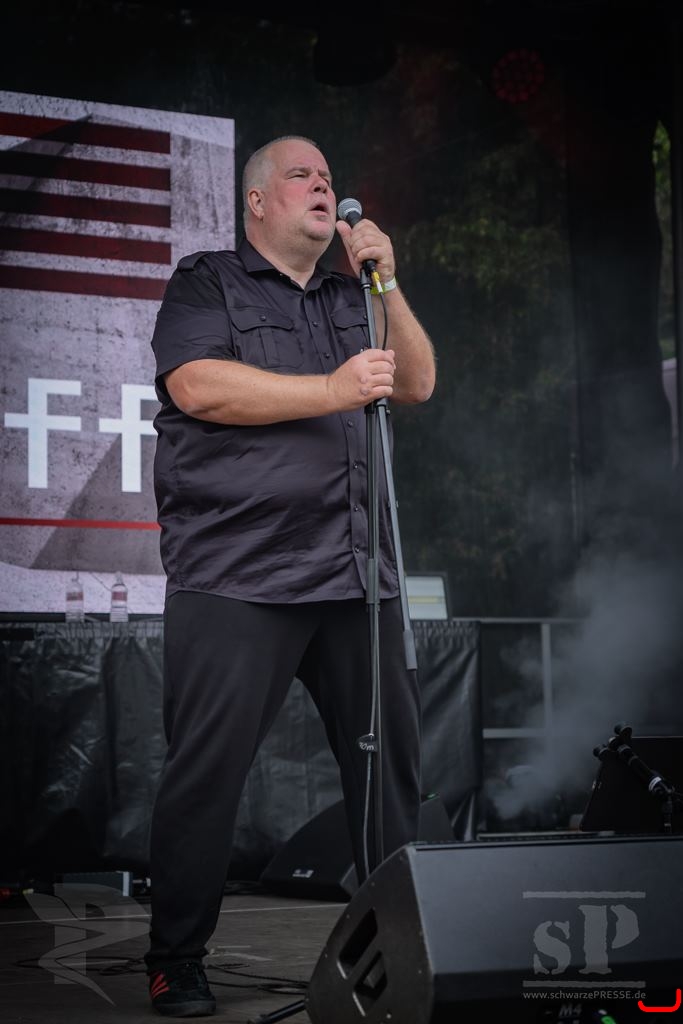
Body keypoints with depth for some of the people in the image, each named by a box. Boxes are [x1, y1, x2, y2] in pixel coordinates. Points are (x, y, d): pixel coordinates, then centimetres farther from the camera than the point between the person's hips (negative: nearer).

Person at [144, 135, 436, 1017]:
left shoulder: (352, 300, 24)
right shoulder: (207, 284, 6)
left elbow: (418, 383, 15)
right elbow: (198, 386, -11)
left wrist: (384, 281, 3)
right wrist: (333, 390, -14)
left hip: (354, 576, 6)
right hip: (237, 577, -6)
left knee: (391, 758, 7)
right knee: (208, 767, -5)